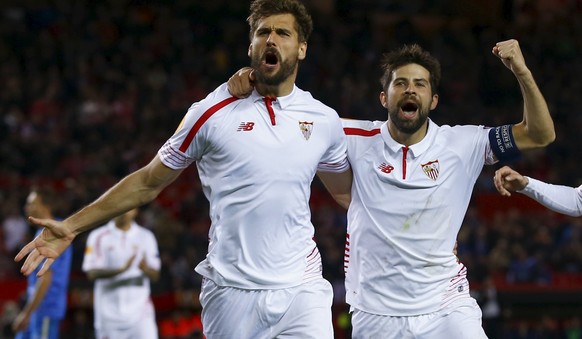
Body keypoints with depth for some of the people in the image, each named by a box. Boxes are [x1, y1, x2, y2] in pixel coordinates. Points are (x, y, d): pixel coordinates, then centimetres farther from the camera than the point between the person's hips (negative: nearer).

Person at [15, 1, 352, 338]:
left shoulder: (325, 120, 7)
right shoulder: (211, 113, 0)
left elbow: (348, 190, 26)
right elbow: (148, 183, 8)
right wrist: (71, 226, 4)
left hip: (302, 289, 1)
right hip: (231, 294, -1)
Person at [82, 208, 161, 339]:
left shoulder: (145, 237, 8)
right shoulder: (98, 237, 1)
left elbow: (155, 275, 6)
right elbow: (92, 273, -8)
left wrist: (145, 268, -18)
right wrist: (121, 269, -24)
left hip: (140, 311, 1)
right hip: (110, 312, -1)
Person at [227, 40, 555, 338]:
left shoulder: (460, 144, 0)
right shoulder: (359, 140, 0)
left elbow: (540, 135, -2)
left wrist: (522, 72, -15)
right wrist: (253, 81, -10)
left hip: (445, 309, -1)